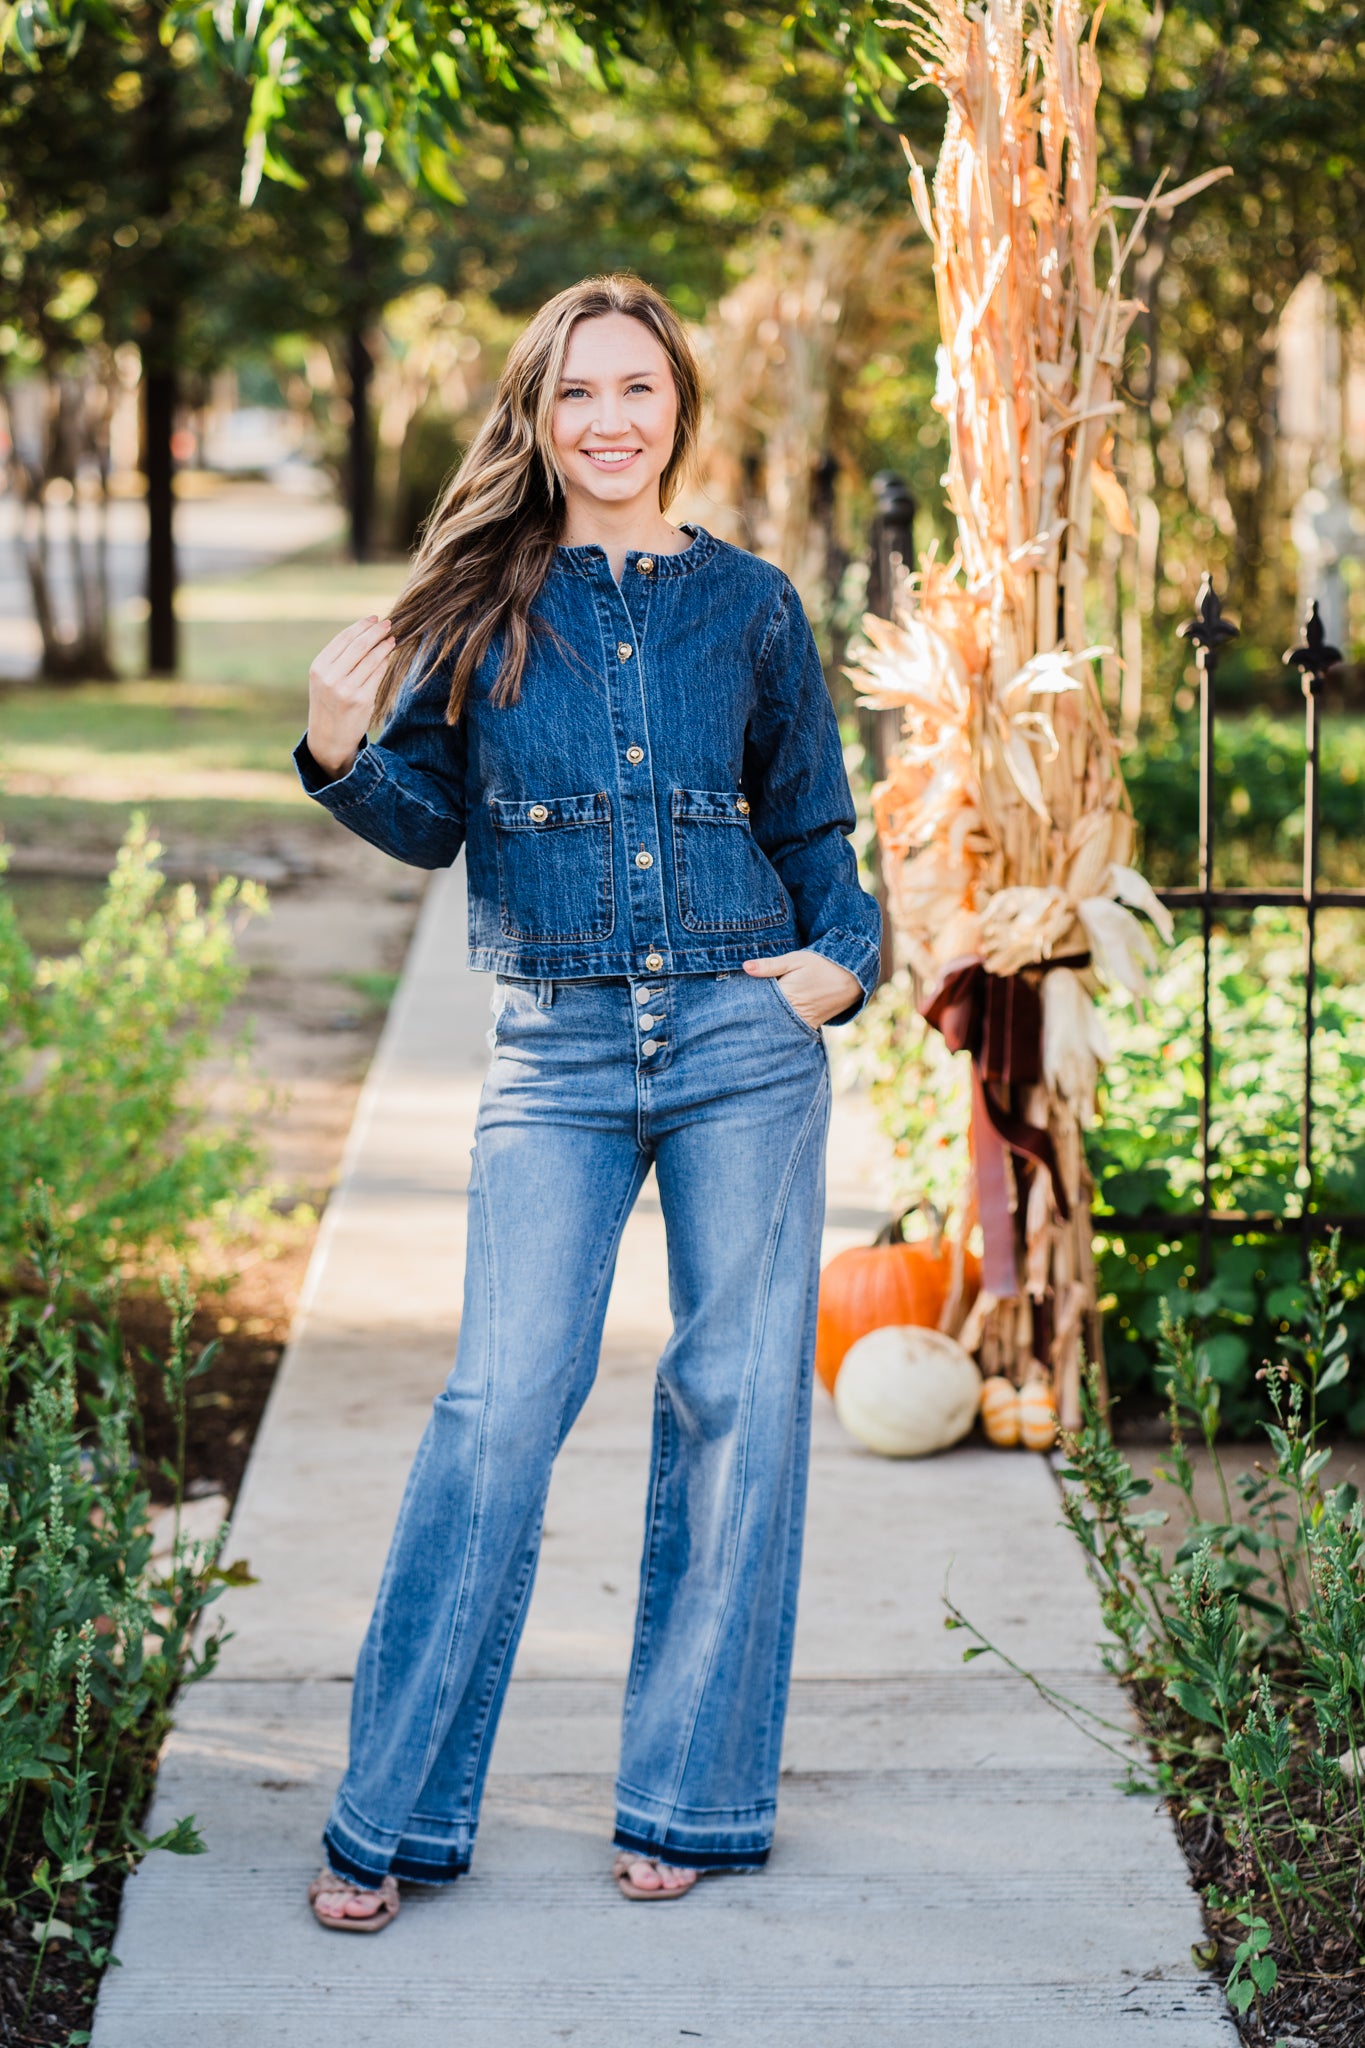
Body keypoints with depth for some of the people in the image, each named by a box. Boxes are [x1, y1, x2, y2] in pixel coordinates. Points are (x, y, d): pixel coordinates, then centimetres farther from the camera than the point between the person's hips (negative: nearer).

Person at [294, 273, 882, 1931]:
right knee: (502, 1405, -7)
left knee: (738, 1401, 3)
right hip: (557, 1052, -1)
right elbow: (430, 819, 7)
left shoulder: (747, 604, 7)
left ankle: (692, 1798, 16)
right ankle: (391, 1817, 3)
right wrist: (343, 754, -12)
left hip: (741, 1044, 1)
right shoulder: (485, 604, 5)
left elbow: (814, 823, 14)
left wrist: (842, 957, -2)